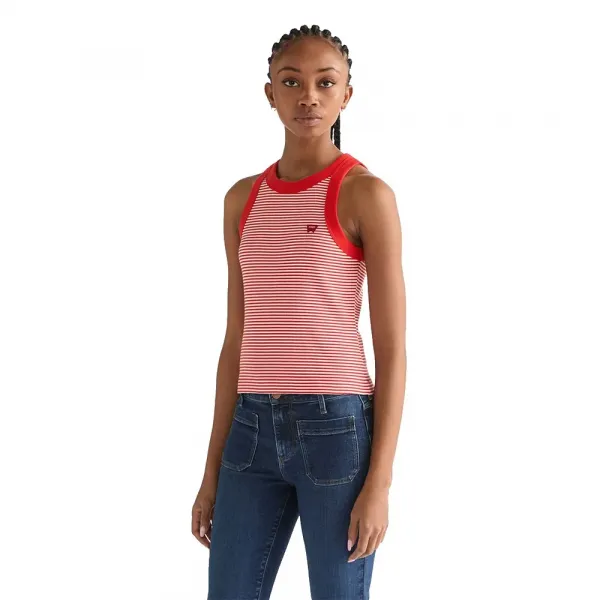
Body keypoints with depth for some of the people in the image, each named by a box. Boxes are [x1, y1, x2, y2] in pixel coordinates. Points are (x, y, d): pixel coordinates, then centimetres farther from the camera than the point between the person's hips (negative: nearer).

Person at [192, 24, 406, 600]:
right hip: (254, 430, 5)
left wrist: (379, 482, -12)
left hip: (338, 428, -5)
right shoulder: (243, 200, 12)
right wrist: (213, 471, 13)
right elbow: (237, 340, 15)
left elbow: (392, 348, -6)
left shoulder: (366, 193, -4)